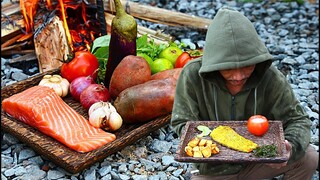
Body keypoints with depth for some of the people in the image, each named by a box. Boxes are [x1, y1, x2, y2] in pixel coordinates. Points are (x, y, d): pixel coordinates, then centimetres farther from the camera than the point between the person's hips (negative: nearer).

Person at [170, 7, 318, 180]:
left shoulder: (270, 78, -20)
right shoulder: (192, 75, -22)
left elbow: (297, 119, -11)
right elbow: (182, 122, -12)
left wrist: (290, 146, -33)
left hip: (258, 158, 2)